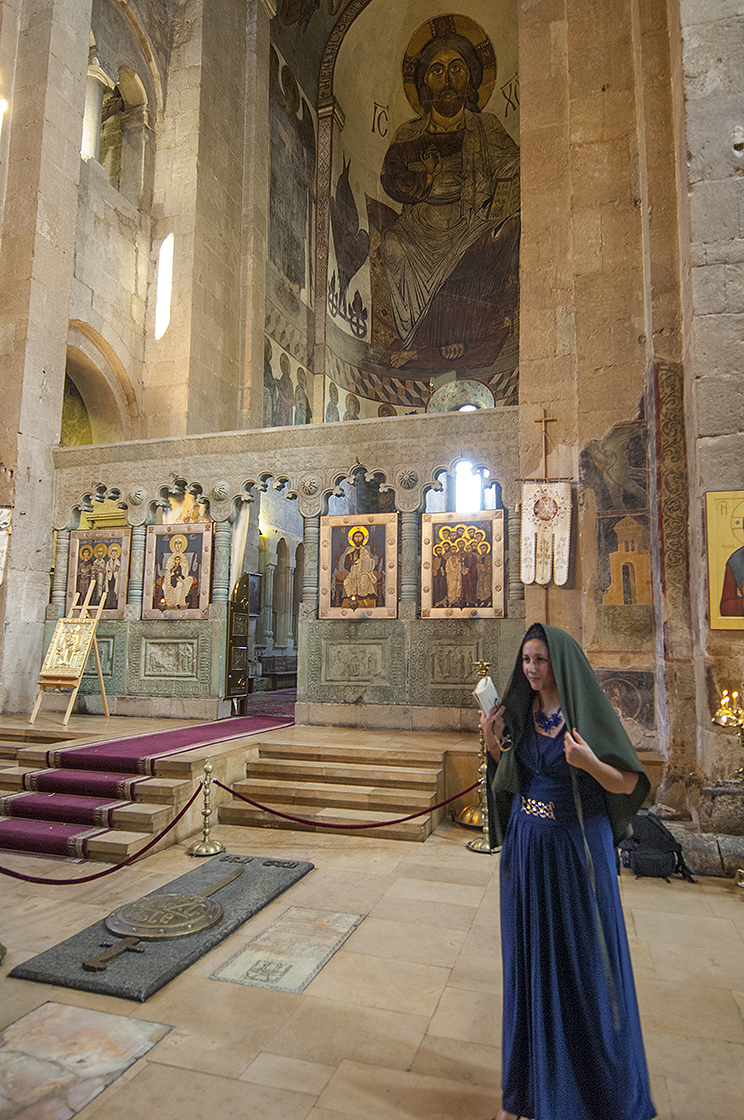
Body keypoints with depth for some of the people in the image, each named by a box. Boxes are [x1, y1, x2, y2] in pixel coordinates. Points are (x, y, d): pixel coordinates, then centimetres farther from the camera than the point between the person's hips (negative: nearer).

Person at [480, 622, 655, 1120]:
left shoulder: (590, 712, -13)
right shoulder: (523, 713, 3)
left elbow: (627, 784, -11)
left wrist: (588, 762, -29)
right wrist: (494, 744, -6)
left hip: (577, 848, -5)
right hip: (527, 846, 5)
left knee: (583, 962, 7)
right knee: (530, 957, 15)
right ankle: (530, 1080, 33)